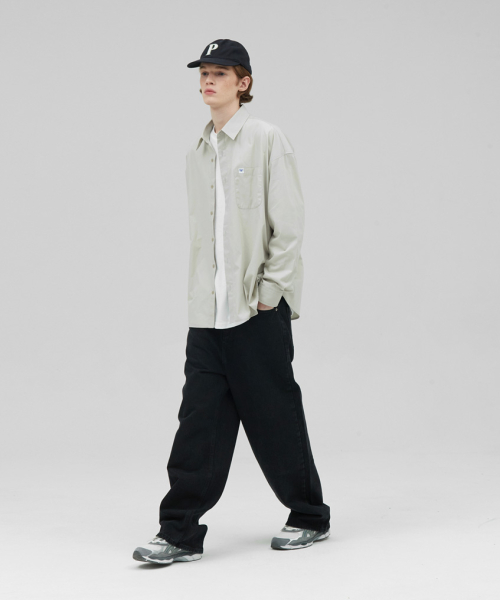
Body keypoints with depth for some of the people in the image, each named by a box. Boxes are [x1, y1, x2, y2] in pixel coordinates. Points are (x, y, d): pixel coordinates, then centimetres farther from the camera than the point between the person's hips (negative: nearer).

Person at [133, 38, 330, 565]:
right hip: (207, 312, 5)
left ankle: (309, 517, 21)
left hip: (259, 310, -5)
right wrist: (200, 294, 10)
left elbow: (288, 225, -8)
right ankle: (180, 532, 2)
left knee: (275, 417, 4)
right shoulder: (196, 154, 14)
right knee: (199, 421, 1)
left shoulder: (267, 141, -5)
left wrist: (270, 292, -11)